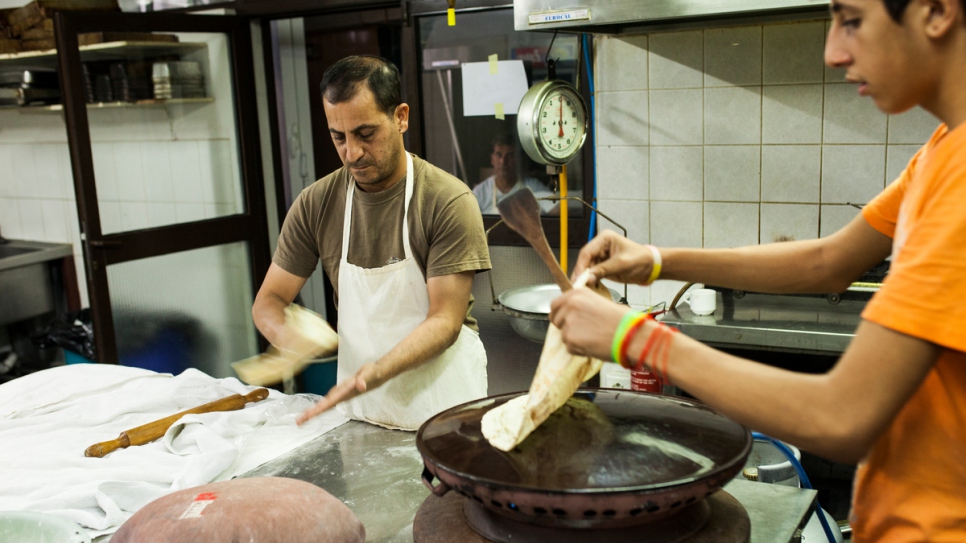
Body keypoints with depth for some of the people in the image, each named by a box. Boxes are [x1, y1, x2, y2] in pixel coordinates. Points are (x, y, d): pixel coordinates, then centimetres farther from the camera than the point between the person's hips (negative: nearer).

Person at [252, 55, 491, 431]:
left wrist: (374, 373, -33)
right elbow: (269, 300, 2)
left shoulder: (449, 201, -16)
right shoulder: (316, 204, -4)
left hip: (442, 406, -3)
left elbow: (445, 320, -18)